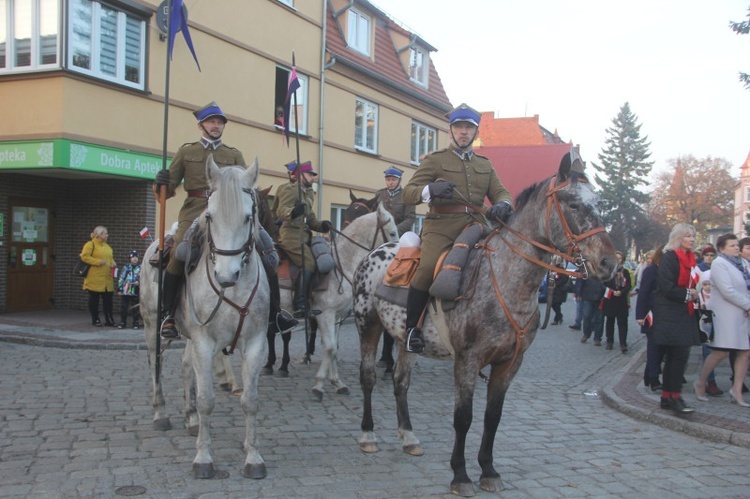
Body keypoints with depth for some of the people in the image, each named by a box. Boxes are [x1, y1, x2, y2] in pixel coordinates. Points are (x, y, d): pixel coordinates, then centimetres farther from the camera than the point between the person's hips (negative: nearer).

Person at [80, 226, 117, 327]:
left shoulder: (107, 246, 17)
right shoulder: (90, 245, -5)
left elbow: (111, 258, 26)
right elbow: (84, 257, -14)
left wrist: (113, 263, 4)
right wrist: (98, 262, -19)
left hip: (107, 279, 6)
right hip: (95, 279, -6)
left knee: (108, 299, 6)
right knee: (94, 299, 3)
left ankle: (109, 320, 13)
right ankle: (95, 320, 12)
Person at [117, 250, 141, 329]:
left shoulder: (140, 268, 3)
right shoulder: (126, 267, 6)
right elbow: (121, 278, 8)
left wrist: (139, 282, -21)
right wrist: (119, 289, 5)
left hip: (135, 292, -1)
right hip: (125, 291, 1)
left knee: (135, 308, 4)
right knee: (123, 308, 6)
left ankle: (136, 323, 12)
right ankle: (123, 322, 16)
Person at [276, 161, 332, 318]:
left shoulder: (308, 194, 22)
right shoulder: (291, 191, -6)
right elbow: (280, 211, -21)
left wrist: (322, 225, 0)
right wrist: (293, 212, -41)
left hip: (303, 236, 10)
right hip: (291, 235, -10)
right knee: (309, 265, -23)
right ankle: (300, 307, -28)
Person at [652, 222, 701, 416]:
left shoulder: (690, 259, 16)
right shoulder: (670, 258, -12)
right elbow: (667, 287, -19)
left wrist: (694, 295, 5)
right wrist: (688, 295, -10)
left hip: (684, 312, 9)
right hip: (670, 314, -9)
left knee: (675, 356, 10)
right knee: (679, 354, -12)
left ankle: (667, 397, 15)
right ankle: (675, 396, -6)